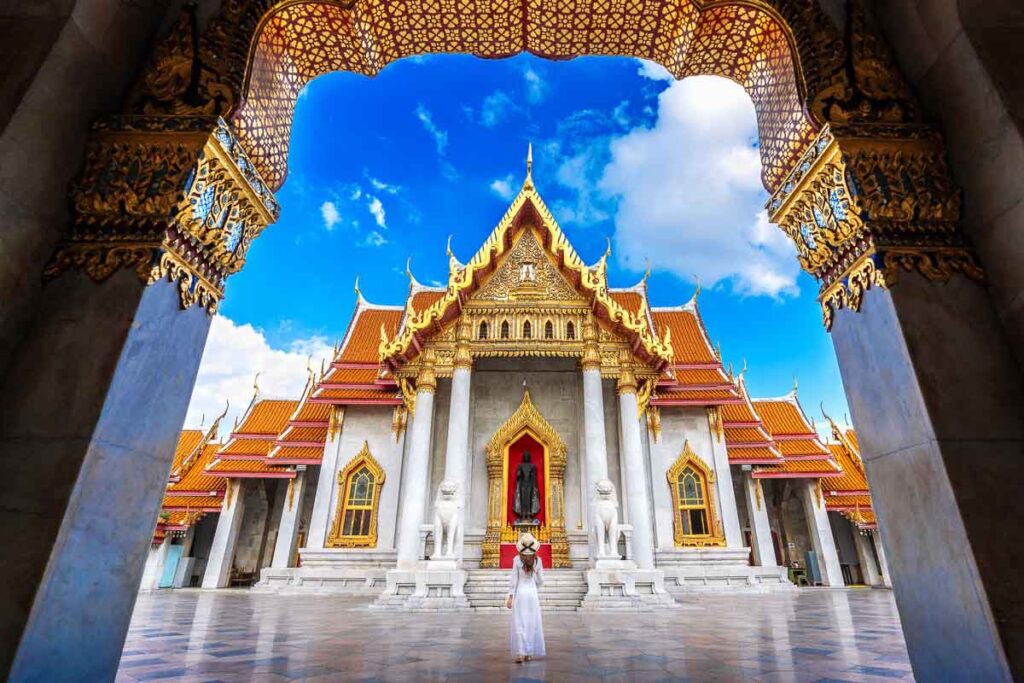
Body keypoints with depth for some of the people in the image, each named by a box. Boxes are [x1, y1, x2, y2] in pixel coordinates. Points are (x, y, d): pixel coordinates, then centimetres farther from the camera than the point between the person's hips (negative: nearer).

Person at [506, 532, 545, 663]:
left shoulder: (517, 559, -11)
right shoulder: (538, 560, -4)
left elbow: (513, 579, -10)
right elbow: (540, 581, 4)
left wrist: (510, 597, -5)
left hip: (519, 594, -2)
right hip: (532, 594, 2)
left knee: (519, 624, 1)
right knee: (532, 624, 12)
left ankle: (520, 653, -6)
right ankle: (529, 653, 16)